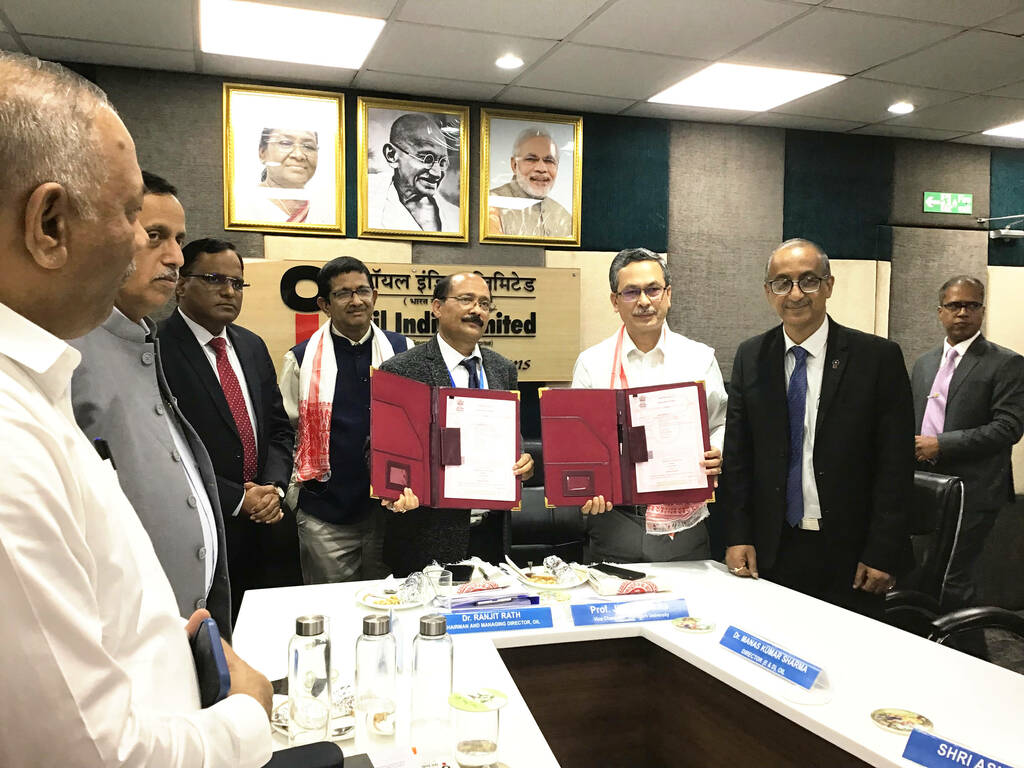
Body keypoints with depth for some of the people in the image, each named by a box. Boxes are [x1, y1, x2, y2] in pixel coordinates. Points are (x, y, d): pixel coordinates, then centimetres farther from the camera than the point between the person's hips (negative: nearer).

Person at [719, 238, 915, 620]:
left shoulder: (879, 357, -6)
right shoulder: (750, 357, 3)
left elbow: (896, 464, -6)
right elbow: (736, 455, 4)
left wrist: (882, 554, -9)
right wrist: (738, 537, -3)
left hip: (849, 553, -2)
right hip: (770, 550, 2)